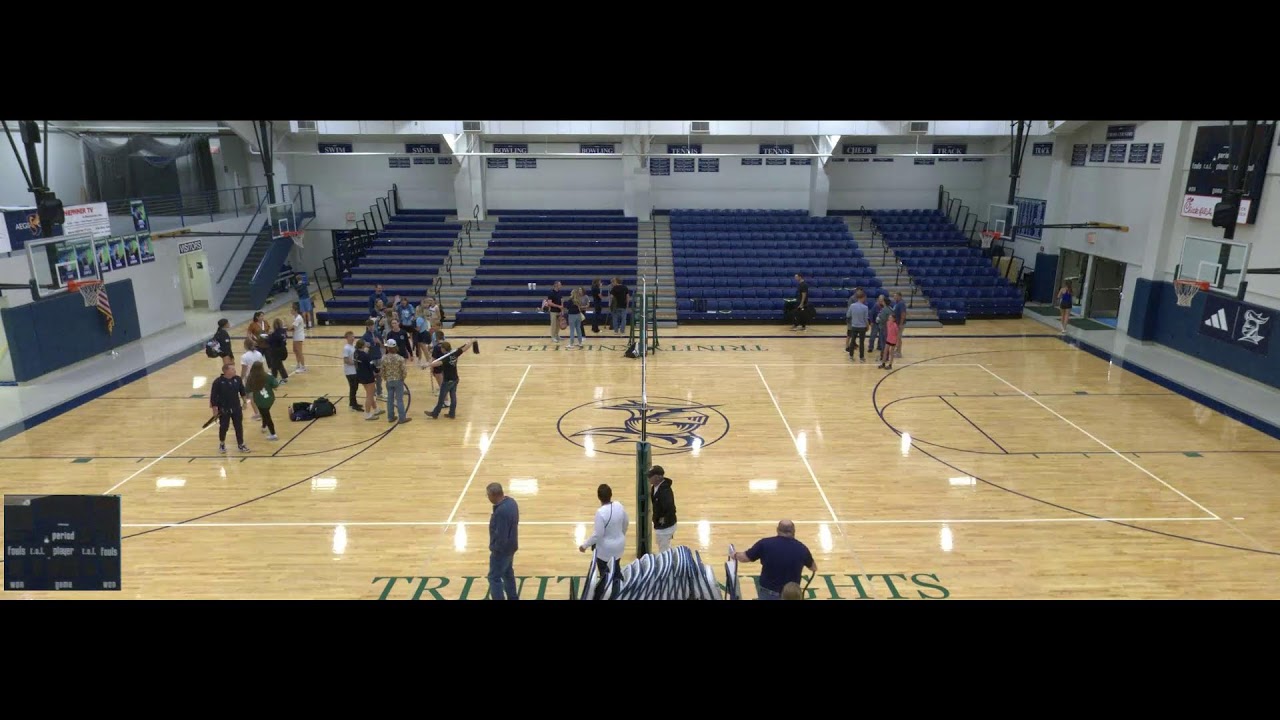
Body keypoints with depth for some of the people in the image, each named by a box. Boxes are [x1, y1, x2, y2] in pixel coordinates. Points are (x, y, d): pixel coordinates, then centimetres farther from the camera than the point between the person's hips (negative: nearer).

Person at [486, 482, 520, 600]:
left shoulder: (501, 511, -32)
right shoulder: (511, 501, -2)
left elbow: (500, 535, -28)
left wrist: (495, 549, -11)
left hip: (502, 549, -10)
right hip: (510, 546, 10)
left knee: (494, 577, 4)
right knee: (508, 573, 23)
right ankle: (513, 598, 35)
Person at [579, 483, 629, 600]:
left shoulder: (600, 512, -29)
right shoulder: (619, 505, -10)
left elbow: (598, 534, -26)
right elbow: (626, 523, 5)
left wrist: (585, 545, -13)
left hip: (605, 548, -6)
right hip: (619, 544, 6)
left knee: (604, 575, 12)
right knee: (616, 568, 27)